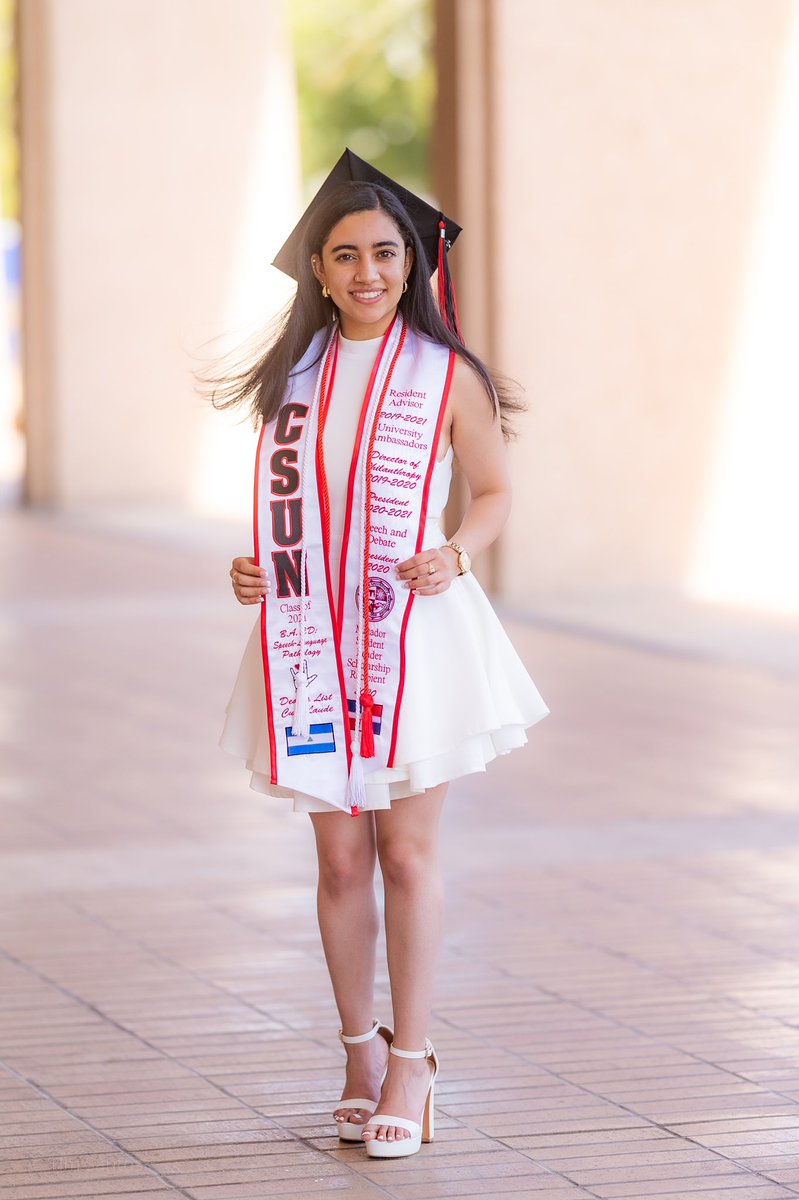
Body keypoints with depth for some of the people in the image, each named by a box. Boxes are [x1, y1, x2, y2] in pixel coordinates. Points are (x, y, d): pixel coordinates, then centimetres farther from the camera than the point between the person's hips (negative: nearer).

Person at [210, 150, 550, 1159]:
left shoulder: (446, 374, -2)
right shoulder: (292, 376, 7)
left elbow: (495, 491, 4)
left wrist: (456, 553, -14)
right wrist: (249, 568, -2)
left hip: (412, 632, -3)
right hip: (312, 638, 3)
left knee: (406, 853, 0)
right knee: (340, 858, 7)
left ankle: (411, 1058, 10)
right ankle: (361, 1049, 21)